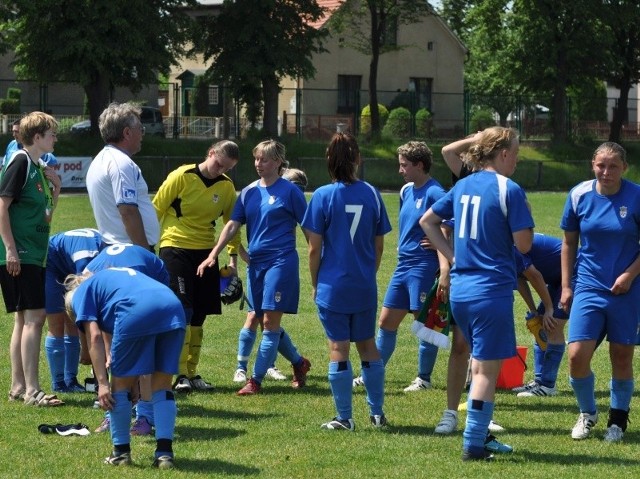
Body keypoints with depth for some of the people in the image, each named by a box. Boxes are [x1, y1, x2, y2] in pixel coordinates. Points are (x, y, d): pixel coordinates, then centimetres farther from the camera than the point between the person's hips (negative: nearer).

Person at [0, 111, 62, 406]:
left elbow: (45, 216, 21)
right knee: (34, 317, -12)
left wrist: (55, 189, 6)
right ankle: (31, 390, -14)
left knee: (24, 319, 11)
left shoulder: (37, 167, 16)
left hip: (33, 256, 10)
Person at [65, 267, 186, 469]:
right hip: (174, 309, 6)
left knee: (121, 383, 13)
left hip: (137, 313, -6)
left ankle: (121, 452, 21)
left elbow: (95, 337, 8)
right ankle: (164, 452, 12)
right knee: (162, 386, 17)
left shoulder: (80, 293, 22)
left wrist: (103, 382, 5)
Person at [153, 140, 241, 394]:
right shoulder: (182, 177, -10)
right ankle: (181, 374, -13)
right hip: (175, 248, -5)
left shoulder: (226, 187, 3)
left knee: (197, 316, 7)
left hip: (205, 253, 5)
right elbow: (156, 210, -5)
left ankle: (191, 372, 15)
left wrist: (233, 257, 8)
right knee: (181, 311, -14)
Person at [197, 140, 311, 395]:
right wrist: (213, 255, -4)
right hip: (256, 262, 6)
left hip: (281, 261, -6)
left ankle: (256, 380, -7)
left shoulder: (289, 191, -4)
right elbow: (233, 225, 7)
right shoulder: (249, 192, 10)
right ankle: (299, 363, 30)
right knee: (267, 323, 10)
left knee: (270, 321, -8)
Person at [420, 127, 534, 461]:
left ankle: (479, 433, 25)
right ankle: (473, 445, -1)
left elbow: (427, 221, 18)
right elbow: (524, 245, -13)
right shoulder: (509, 190, -12)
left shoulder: (463, 186, 10)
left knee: (480, 364, 21)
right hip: (493, 290, -7)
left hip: (460, 291, 7)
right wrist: (522, 212, 3)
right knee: (488, 369, -1)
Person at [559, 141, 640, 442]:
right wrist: (566, 285, 7)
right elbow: (569, 242, 9)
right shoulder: (579, 195, -3)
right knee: (577, 356, -8)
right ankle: (587, 414, 18)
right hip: (588, 288, 1)